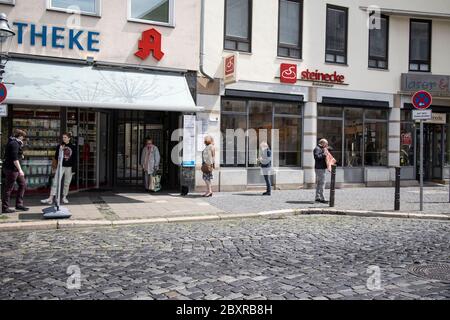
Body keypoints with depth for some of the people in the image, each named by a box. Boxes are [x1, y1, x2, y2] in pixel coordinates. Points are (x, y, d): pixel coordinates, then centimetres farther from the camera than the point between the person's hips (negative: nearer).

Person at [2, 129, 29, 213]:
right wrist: (20, 170, -25)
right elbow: (14, 158, -23)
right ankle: (5, 208, 6)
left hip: (14, 168, 10)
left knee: (23, 184, 13)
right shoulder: (14, 143, -15)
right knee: (9, 188, -2)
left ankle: (19, 204, 16)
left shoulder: (15, 142, 15)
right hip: (11, 168, -10)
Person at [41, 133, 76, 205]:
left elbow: (74, 159, 4)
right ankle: (50, 199, -8)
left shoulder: (73, 147, 3)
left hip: (69, 167, 0)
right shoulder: (59, 146, 5)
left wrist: (73, 168, -2)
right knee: (55, 182, -6)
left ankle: (64, 197, 20)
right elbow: (56, 157, 5)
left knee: (67, 183, 7)